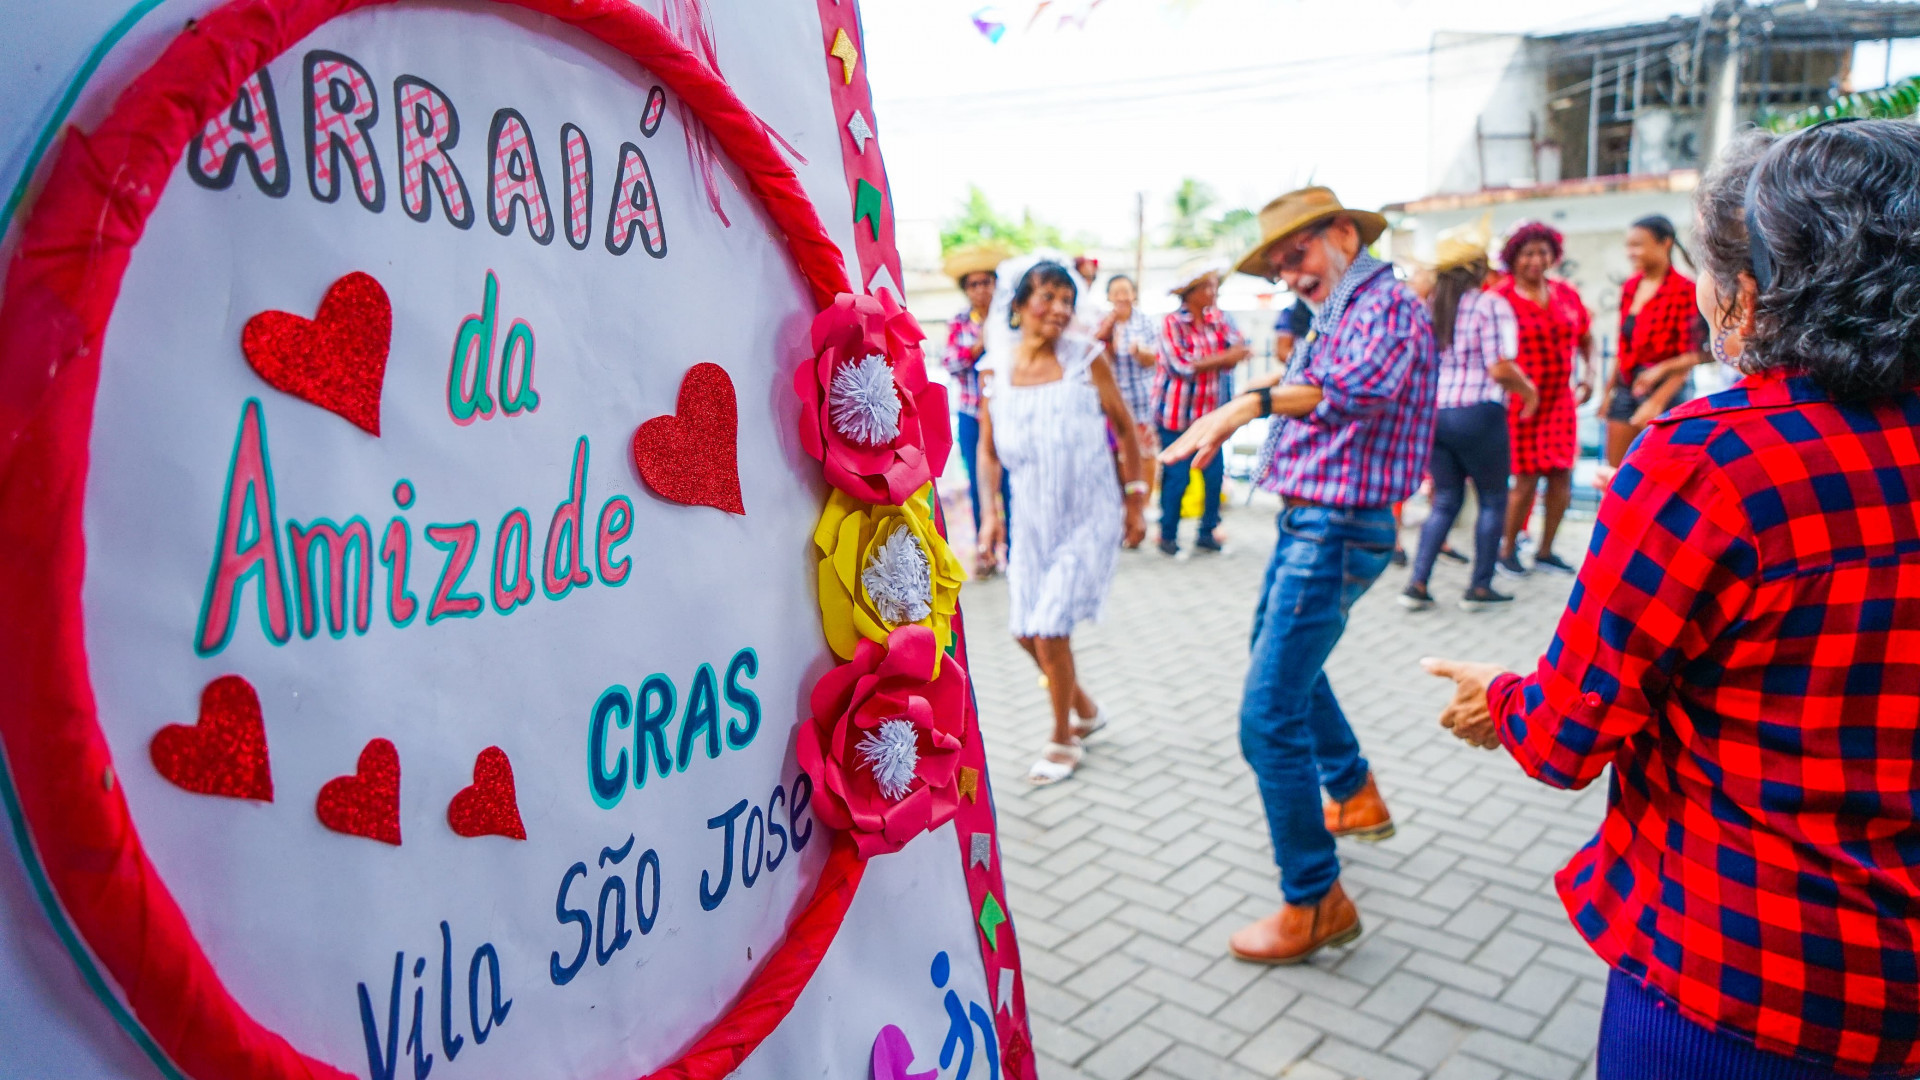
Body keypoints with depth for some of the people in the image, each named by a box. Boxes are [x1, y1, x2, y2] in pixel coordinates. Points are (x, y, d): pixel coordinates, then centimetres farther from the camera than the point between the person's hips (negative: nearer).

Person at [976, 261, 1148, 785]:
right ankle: (1086, 710, 37)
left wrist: (1135, 503, -1)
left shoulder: (1086, 358, -8)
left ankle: (1063, 740, 15)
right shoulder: (996, 373, -2)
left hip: (1089, 518, -4)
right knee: (1026, 631, 9)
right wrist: (991, 512, 0)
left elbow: (1125, 429, -1)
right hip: (1032, 520, 4)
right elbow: (988, 450, 8)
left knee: (1049, 628, -9)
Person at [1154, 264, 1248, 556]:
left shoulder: (1220, 319, 6)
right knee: (1177, 477, -3)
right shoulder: (1172, 323, -9)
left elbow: (1238, 350, -4)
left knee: (1215, 474, 1)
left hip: (1209, 410, 5)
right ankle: (1168, 536, 12)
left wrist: (1202, 361, -21)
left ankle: (1207, 533, 15)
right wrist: (1222, 358, -15)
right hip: (1176, 412, -5)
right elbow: (1182, 365, -17)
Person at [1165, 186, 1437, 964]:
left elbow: (1368, 385, -38)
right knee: (1284, 660, 29)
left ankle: (1315, 904, 2)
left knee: (1271, 717, -11)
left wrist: (1254, 401, -46)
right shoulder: (1333, 318, 12)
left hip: (1335, 533, -11)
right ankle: (1357, 798, 48)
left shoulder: (1388, 304, -17)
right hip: (1305, 521, 11)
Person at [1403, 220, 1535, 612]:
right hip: (1477, 414, -6)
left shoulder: (1430, 306, 9)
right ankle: (1479, 587, 15)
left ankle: (1417, 584, 7)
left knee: (1445, 502, 15)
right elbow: (1500, 369, -16)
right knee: (1493, 501, 12)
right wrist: (1529, 391, 1)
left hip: (1433, 414, 6)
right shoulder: (1490, 305, -9)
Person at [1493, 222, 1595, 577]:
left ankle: (1545, 551, 18)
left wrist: (1588, 373, 5)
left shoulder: (1566, 295, 9)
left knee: (1561, 475, 4)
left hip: (1559, 398, 6)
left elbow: (1586, 338, 20)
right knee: (1527, 477, -6)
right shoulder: (1502, 297, -8)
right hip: (1519, 400, -5)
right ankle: (1508, 549, 12)